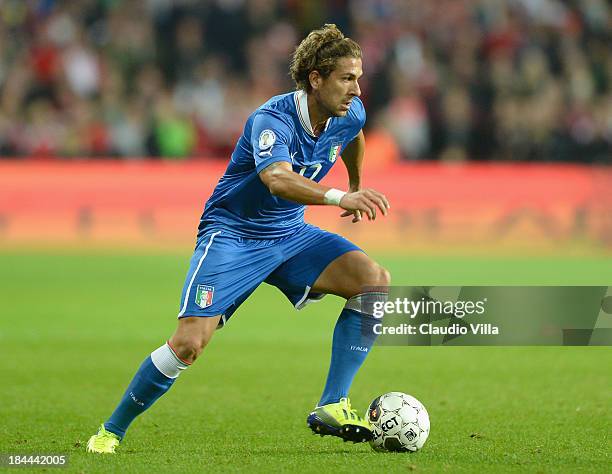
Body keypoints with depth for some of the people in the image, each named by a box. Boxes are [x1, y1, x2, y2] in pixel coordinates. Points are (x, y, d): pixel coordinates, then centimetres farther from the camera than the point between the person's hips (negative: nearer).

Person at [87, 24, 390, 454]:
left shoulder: (350, 114, -6)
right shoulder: (272, 119, -27)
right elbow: (277, 179, -48)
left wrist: (356, 188, 35)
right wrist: (338, 198, -62)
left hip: (289, 234, 6)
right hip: (232, 235, -6)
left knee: (374, 281, -17)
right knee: (189, 341, -19)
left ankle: (332, 407, -17)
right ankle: (111, 430, 2)